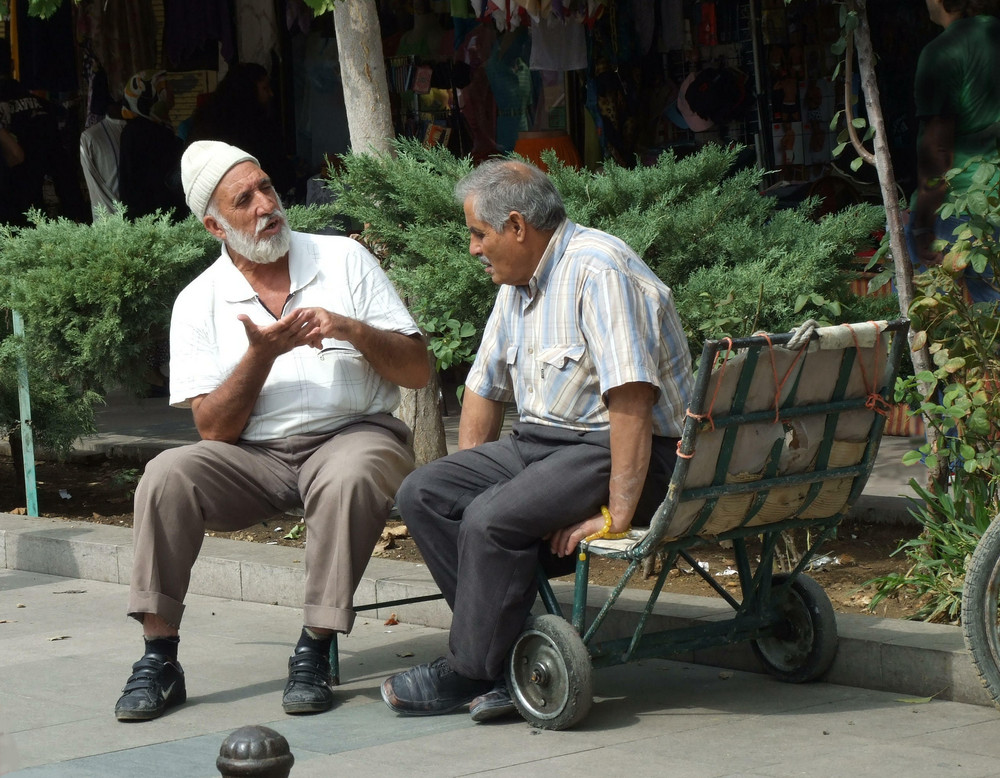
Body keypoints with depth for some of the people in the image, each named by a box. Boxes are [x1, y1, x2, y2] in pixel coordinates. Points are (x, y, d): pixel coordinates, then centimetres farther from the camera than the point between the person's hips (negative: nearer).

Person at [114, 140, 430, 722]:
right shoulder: (199, 302, 5)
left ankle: (315, 652, -27)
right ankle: (159, 660, -20)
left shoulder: (344, 259, 5)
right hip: (256, 457, 2)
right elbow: (215, 430, -3)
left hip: (353, 434, -1)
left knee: (350, 477, -36)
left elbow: (417, 371, 2)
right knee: (168, 475, -26)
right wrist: (261, 355, -17)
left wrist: (353, 329, -15)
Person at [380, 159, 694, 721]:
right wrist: (464, 478, 17)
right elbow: (486, 384, 25)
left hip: (613, 451, -10)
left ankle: (470, 671, -11)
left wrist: (617, 515, -27)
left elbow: (632, 398, -25)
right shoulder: (520, 280, 14)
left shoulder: (598, 270, -18)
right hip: (539, 441, 10)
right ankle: (510, 643, -10)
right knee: (422, 494, -6)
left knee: (493, 519, -28)